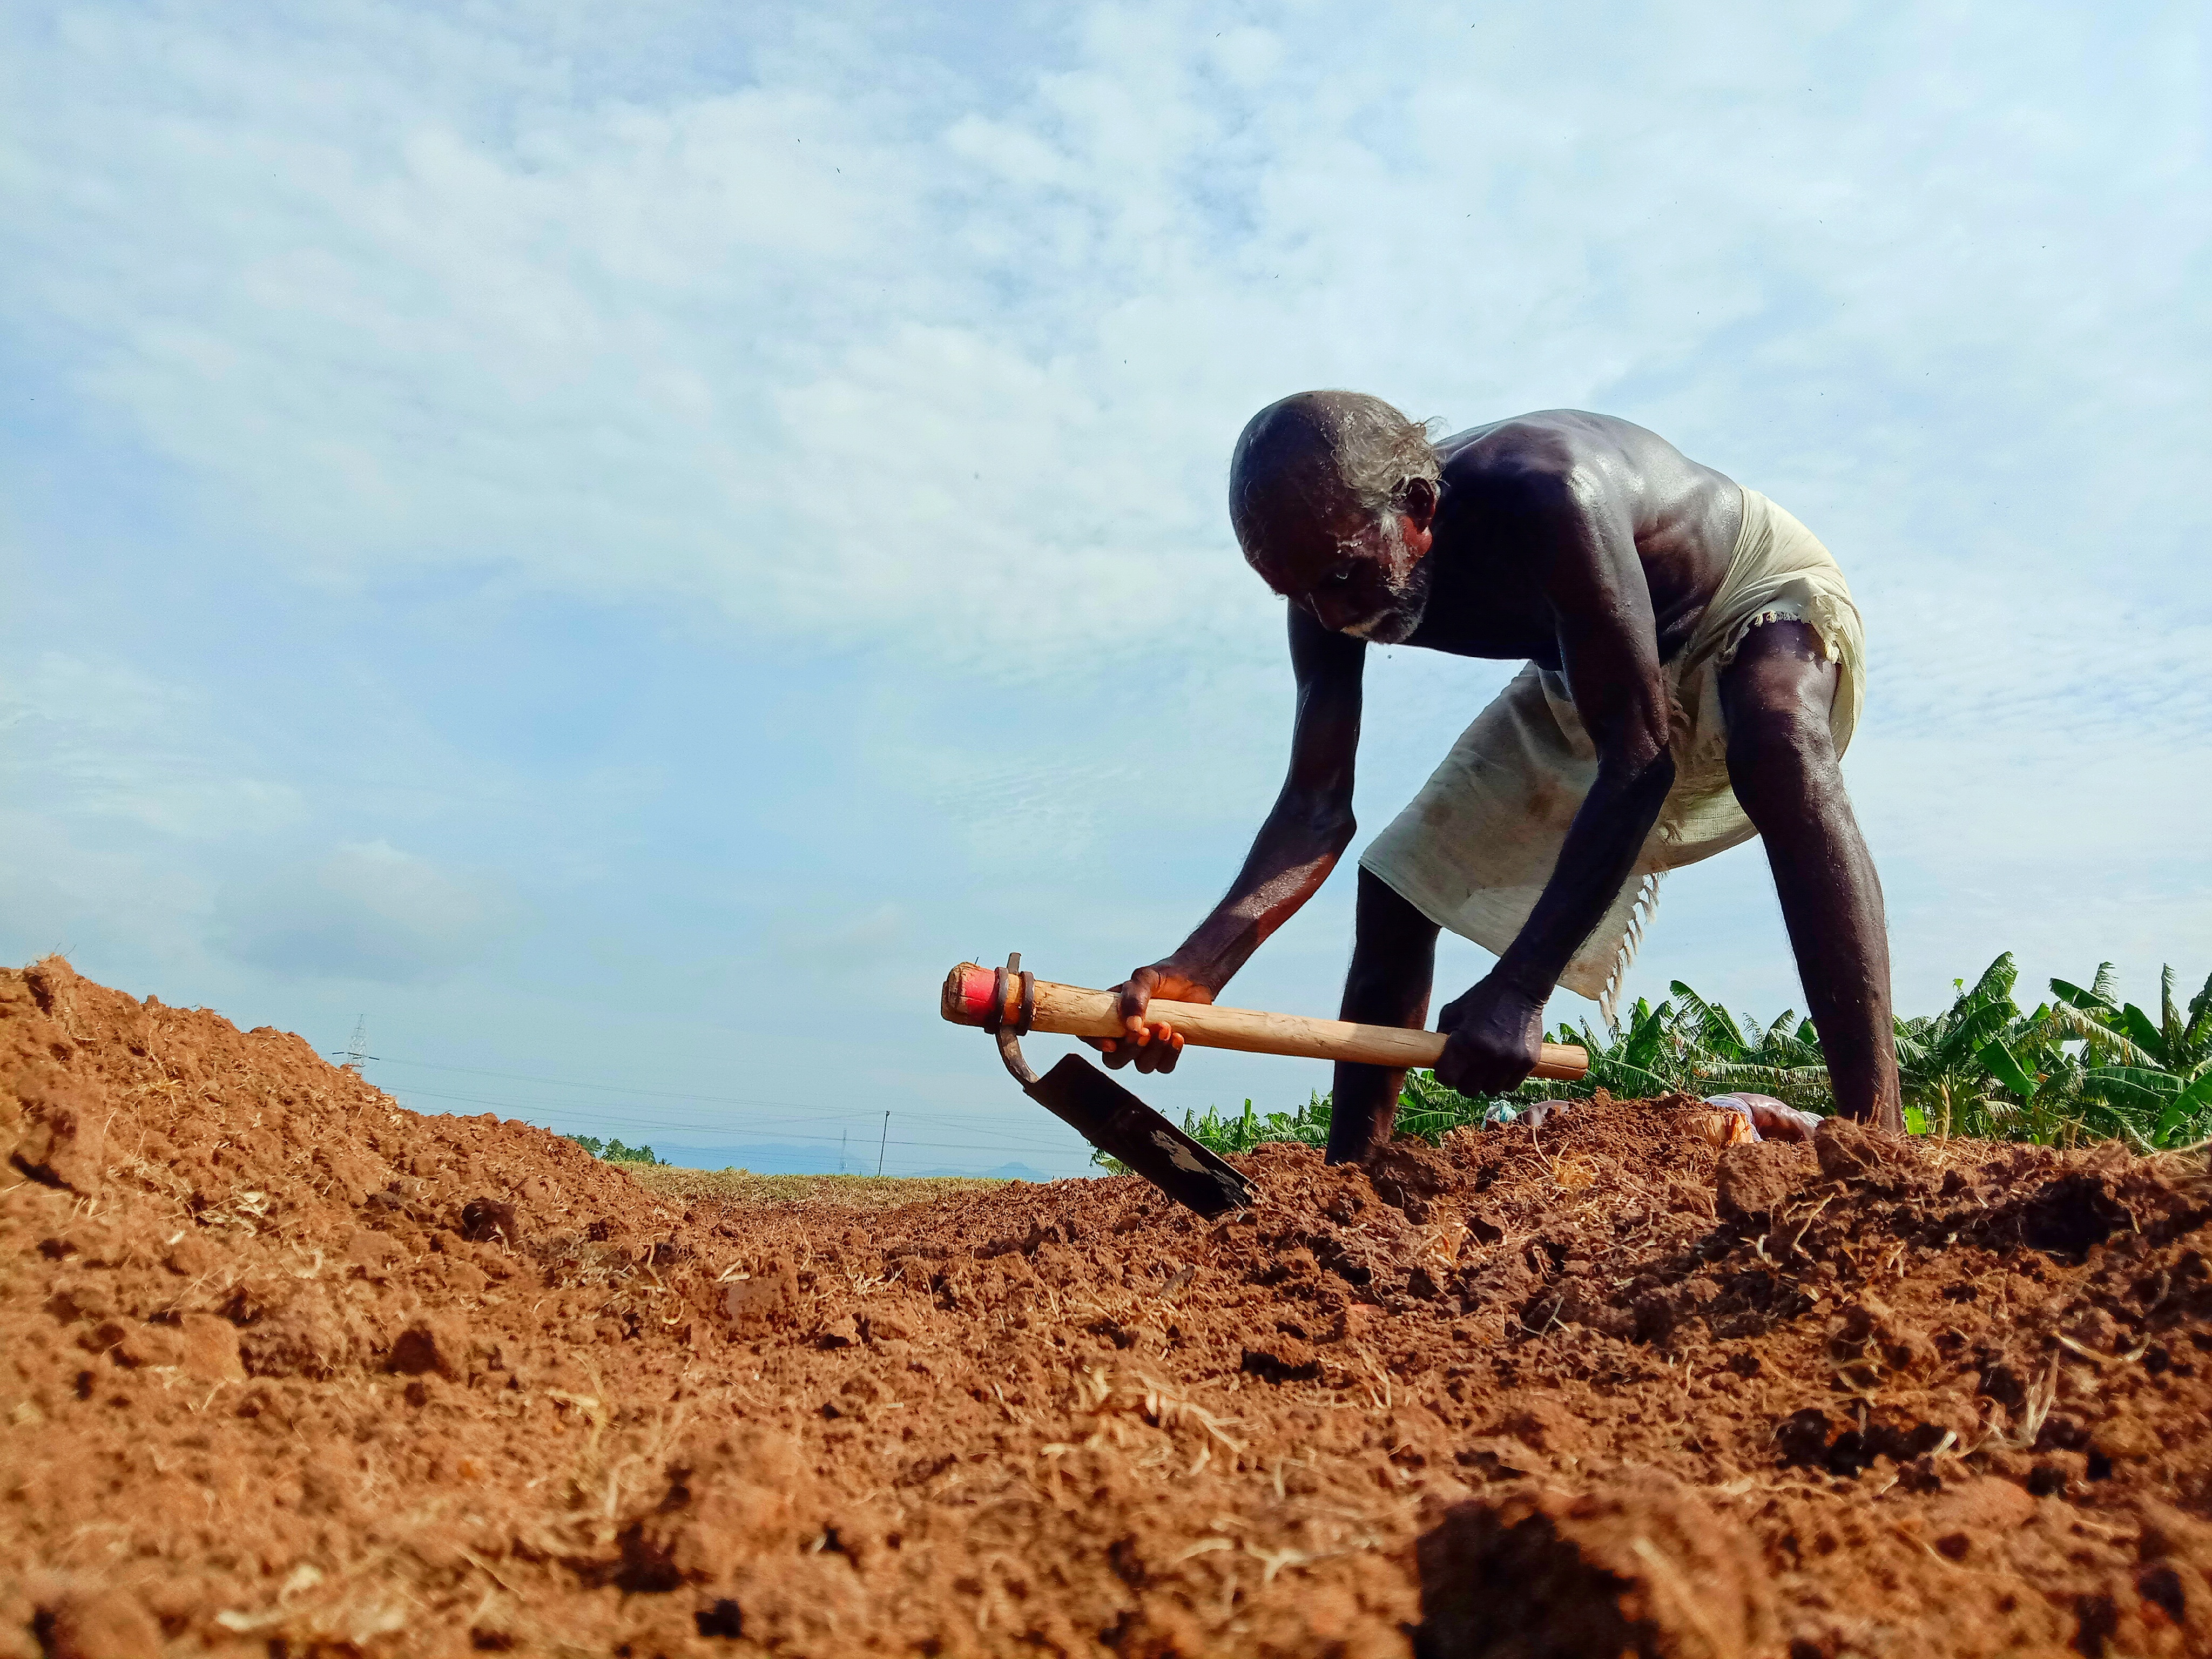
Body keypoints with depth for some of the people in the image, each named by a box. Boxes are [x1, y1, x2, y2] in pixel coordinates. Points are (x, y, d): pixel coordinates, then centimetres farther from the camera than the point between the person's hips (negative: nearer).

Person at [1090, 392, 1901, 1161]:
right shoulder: (1333, 574, -21)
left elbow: (1638, 756, -41)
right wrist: (1197, 968, -40)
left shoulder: (1541, 494, -41)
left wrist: (1518, 987, -47)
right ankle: (1348, 1176, 7)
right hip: (1594, 678, 6)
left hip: (1759, 597, -5)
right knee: (1398, 880, -1)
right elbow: (1316, 809, -23)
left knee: (1778, 744, -41)